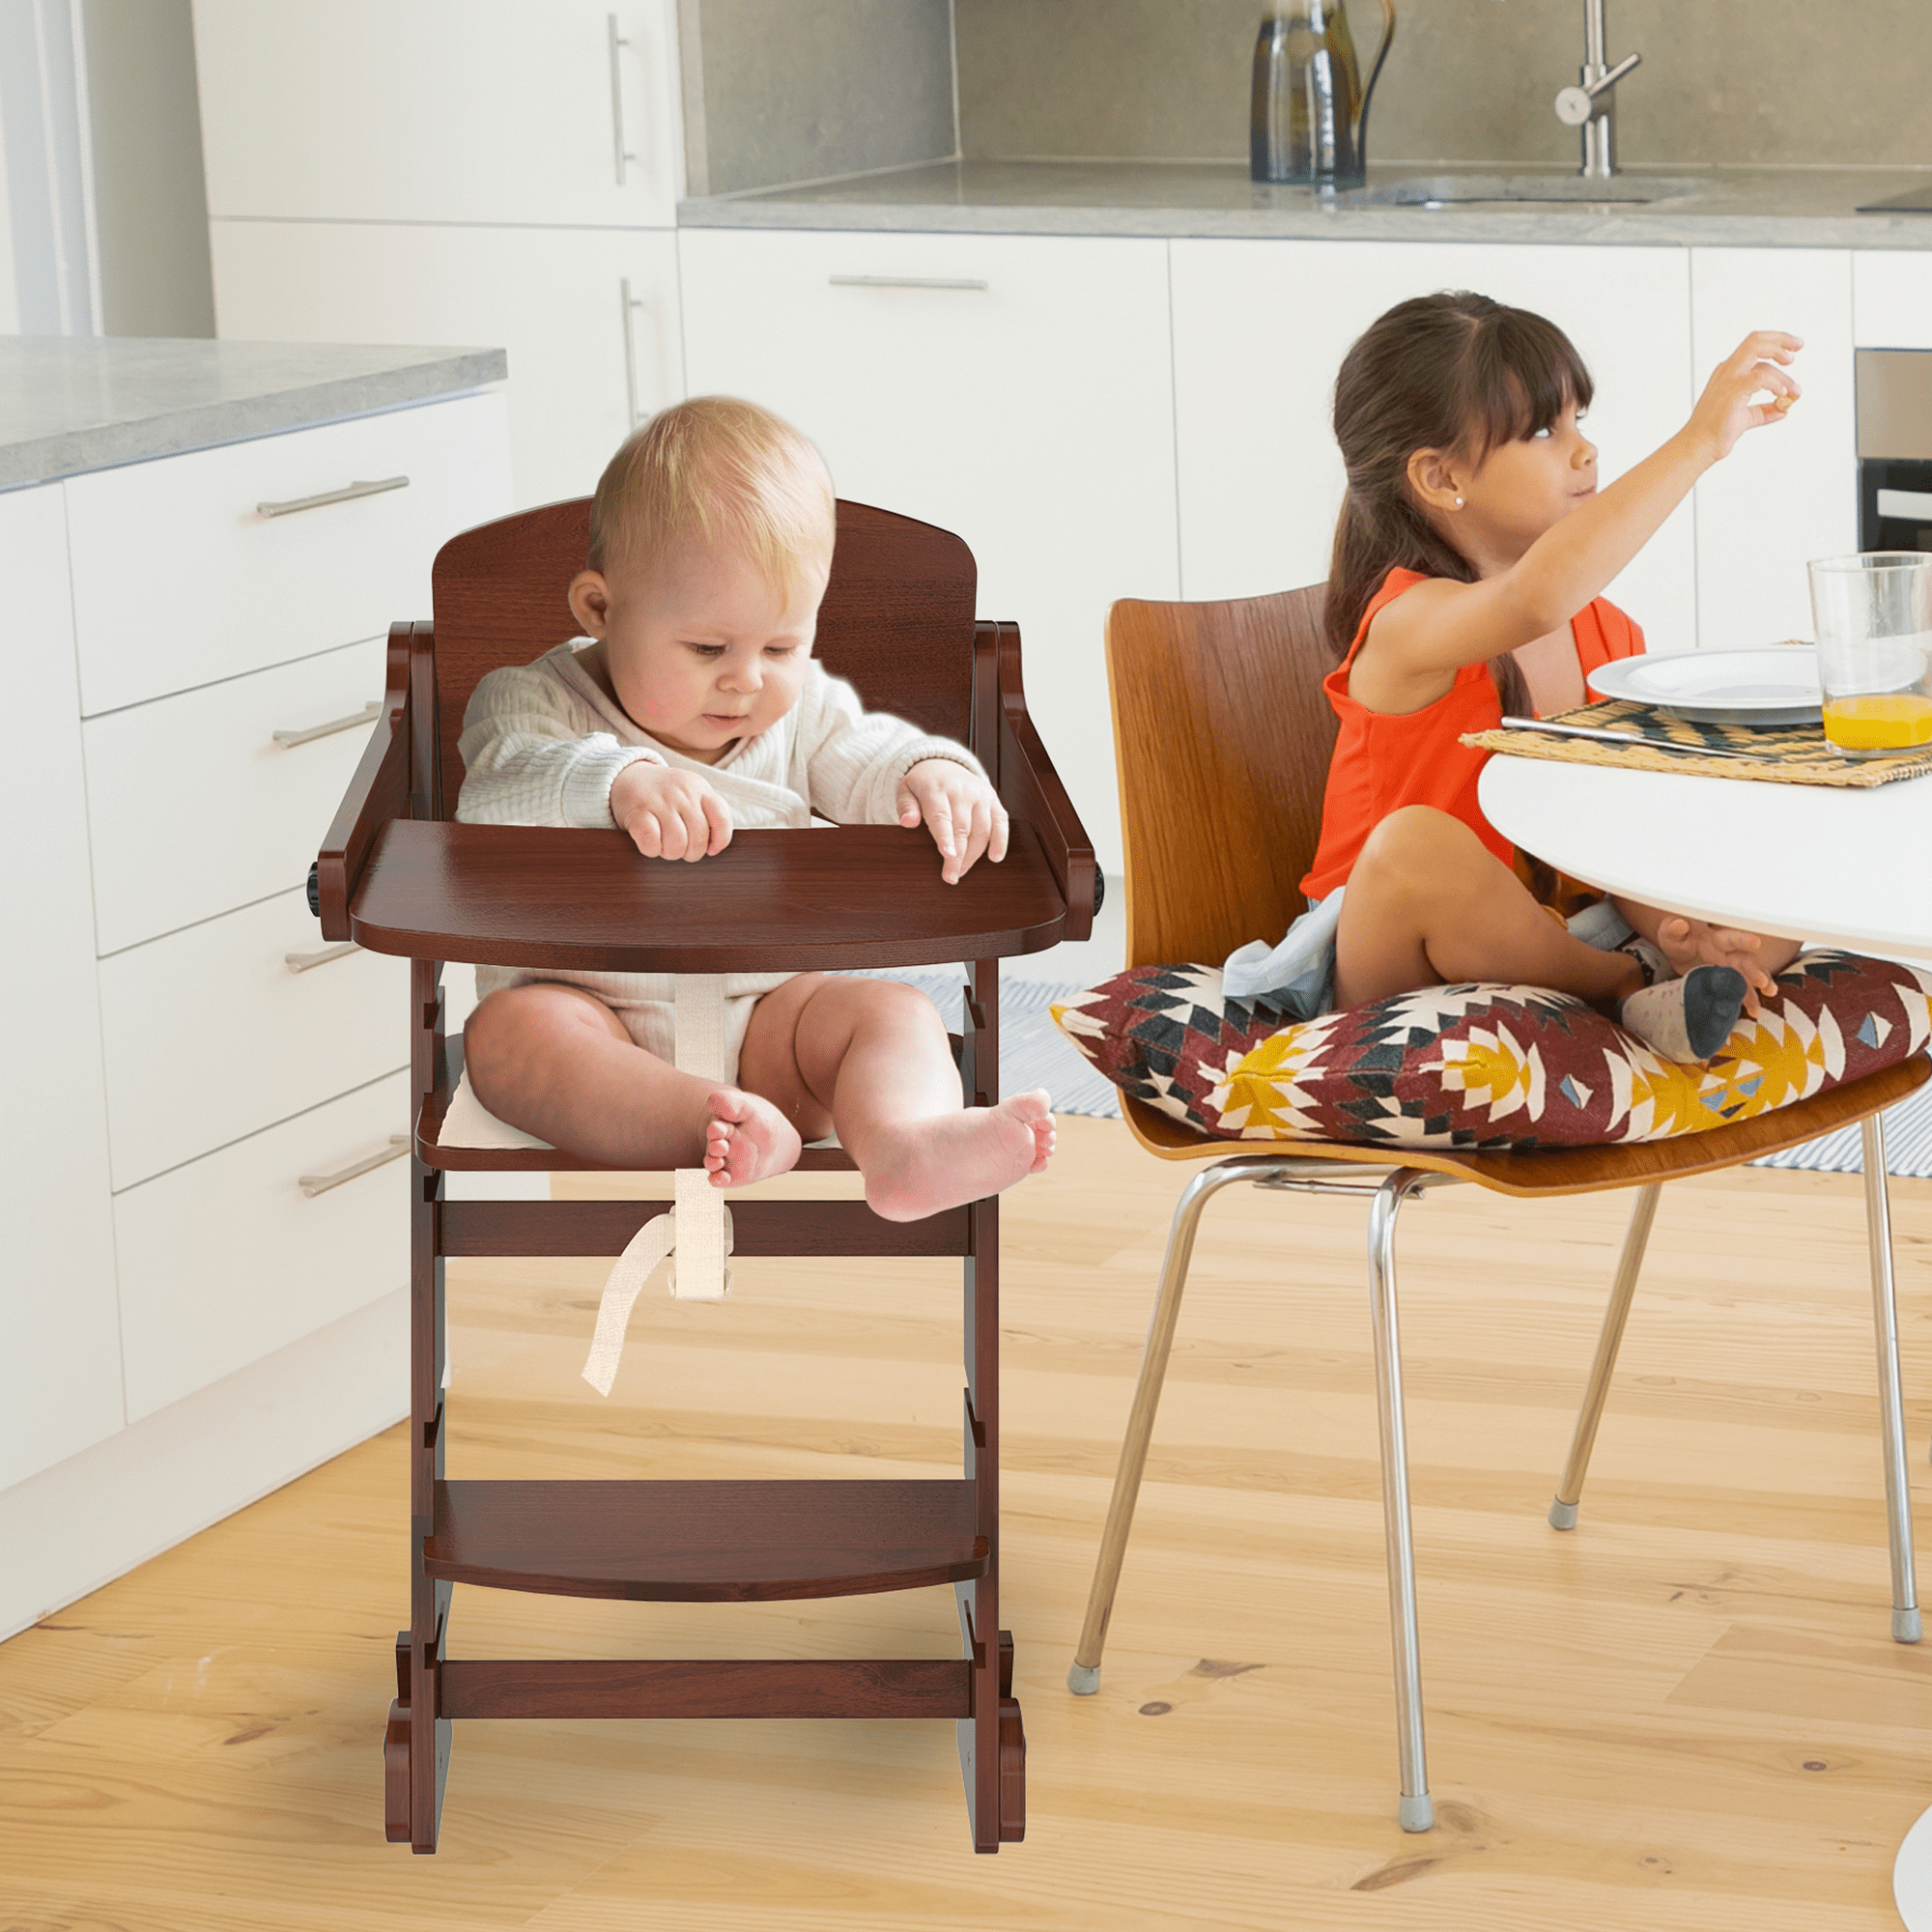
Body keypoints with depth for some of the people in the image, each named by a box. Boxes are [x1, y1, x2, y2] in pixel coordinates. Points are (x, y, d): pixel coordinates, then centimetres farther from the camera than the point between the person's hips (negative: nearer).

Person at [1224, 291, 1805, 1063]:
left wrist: (1667, 928, -23)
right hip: (1388, 971, -6)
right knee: (1419, 844, -38)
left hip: (1544, 948, 6)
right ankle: (1629, 989, -18)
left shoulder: (1608, 636, 6)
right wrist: (1701, 440, -43)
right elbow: (1538, 597, -42)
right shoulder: (1410, 623, -19)